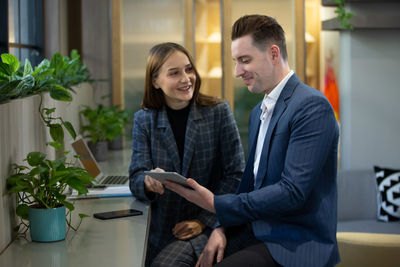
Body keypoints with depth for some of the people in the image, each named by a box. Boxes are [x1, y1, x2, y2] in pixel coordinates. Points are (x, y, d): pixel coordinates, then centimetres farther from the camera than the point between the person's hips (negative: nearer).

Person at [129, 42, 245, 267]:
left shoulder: (219, 112, -1)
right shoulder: (144, 120, 5)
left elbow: (236, 175, -3)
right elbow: (136, 178, -1)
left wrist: (204, 220, -11)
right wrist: (148, 182, -26)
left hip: (208, 228, -2)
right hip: (160, 232, 3)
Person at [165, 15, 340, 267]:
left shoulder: (313, 107, -14)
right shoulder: (258, 113, 16)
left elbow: (292, 192, -21)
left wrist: (215, 204, -20)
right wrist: (222, 227, 1)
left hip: (297, 244, -8)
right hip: (256, 232, 8)